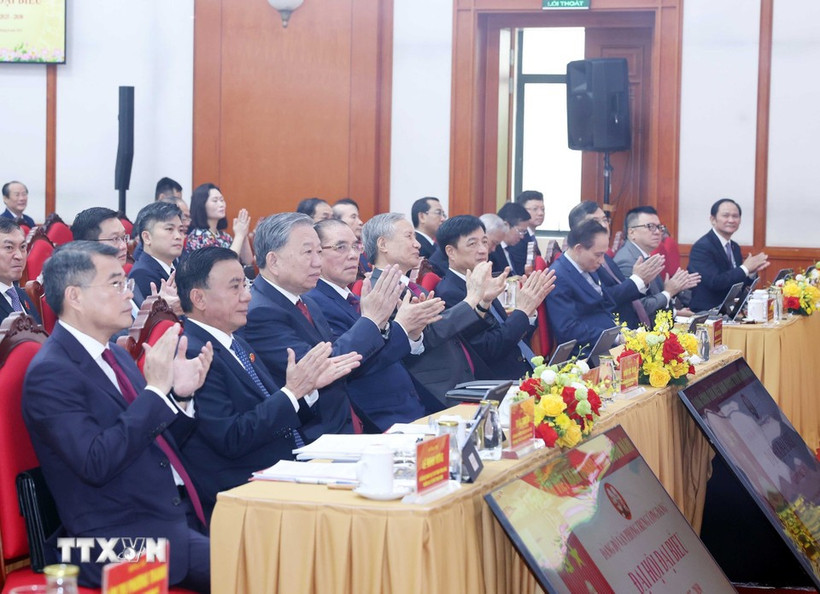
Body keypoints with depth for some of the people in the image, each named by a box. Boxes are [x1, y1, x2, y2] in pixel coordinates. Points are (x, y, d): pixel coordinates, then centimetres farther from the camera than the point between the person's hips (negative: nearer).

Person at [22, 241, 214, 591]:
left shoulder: (116, 356, 15)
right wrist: (155, 390, -19)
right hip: (119, 538, -8)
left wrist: (181, 395, 2)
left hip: (178, 515, 8)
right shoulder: (50, 373, -11)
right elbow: (96, 463, -22)